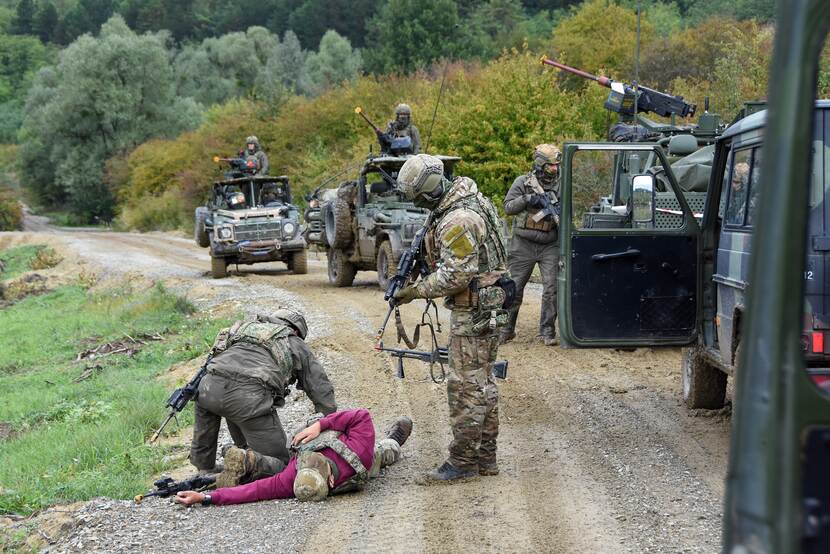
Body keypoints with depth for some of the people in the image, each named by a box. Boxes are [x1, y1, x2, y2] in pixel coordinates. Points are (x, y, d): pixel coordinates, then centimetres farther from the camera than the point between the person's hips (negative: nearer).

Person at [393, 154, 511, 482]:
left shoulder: (456, 221, -24)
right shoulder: (470, 196, 8)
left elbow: (455, 275, -24)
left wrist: (416, 291, -13)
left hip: (474, 312, -11)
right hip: (490, 305, 11)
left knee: (466, 385, -4)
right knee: (483, 381, 15)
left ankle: (463, 461, 2)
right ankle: (486, 457, 22)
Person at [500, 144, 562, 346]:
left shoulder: (560, 185, 5)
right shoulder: (523, 182, 0)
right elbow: (508, 207, -3)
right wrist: (527, 199, -17)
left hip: (549, 246, 2)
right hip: (524, 245, -1)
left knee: (552, 289, -6)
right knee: (514, 288, 4)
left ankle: (547, 332, 2)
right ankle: (506, 329, 15)